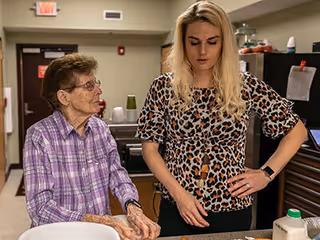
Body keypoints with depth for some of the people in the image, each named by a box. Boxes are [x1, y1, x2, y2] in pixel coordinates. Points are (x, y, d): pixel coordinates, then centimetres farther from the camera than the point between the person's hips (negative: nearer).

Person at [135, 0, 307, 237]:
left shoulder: (247, 86, -6)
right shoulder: (164, 87, -4)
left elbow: (297, 131, 3)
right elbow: (149, 148, -2)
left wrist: (267, 173, -4)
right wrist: (178, 193, -11)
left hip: (232, 210, 0)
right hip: (177, 209, 0)